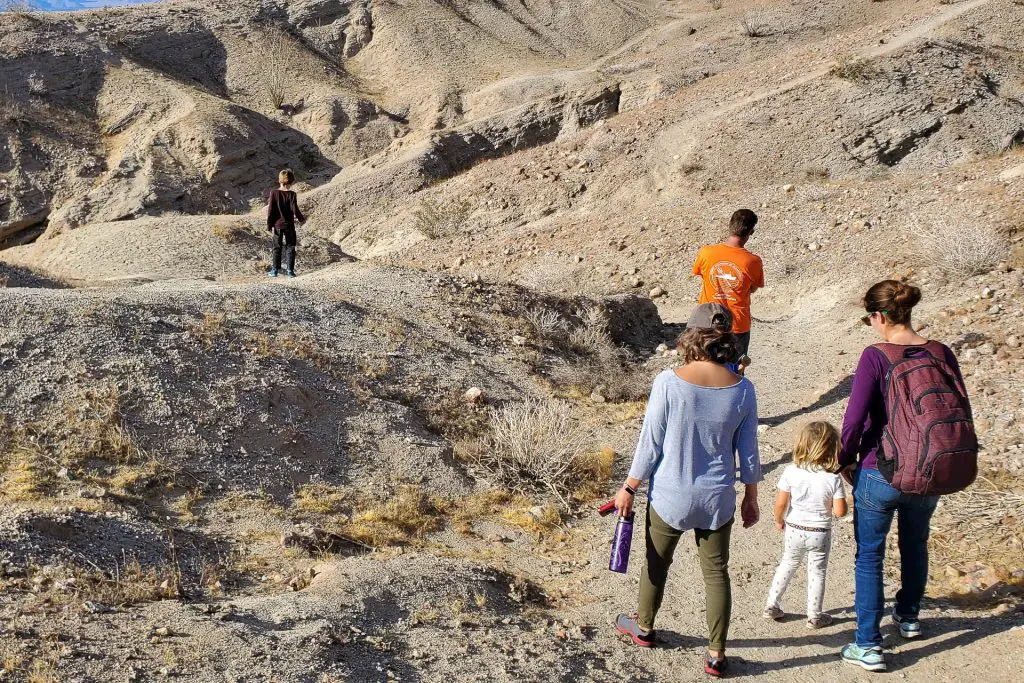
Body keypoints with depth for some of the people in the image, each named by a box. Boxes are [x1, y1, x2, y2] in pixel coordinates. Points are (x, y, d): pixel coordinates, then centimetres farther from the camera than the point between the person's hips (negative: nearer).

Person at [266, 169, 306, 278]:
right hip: (289, 225, -2)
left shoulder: (274, 193, -6)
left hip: (277, 225, 2)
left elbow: (270, 210, -6)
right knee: (290, 248, 7)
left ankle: (275, 270, 13)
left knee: (277, 248, 12)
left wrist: (269, 224, 1)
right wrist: (302, 219, 7)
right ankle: (290, 271, 4)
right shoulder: (292, 194, -12)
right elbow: (295, 210, -13)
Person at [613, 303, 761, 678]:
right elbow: (748, 453, -2)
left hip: (670, 496, -1)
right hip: (717, 500, 2)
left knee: (657, 563, 21)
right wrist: (751, 499, 13)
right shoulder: (742, 389, -11)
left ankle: (644, 627, 43)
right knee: (716, 573, 17)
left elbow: (650, 444, -13)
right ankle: (716, 654, 24)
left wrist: (629, 488, 0)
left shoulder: (669, 383, -19)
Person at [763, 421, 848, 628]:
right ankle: (814, 616, 25)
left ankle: (772, 606, 27)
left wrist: (779, 520, 8)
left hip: (794, 529, 2)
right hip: (820, 533, -2)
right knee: (817, 572, 15)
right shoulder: (834, 479, -19)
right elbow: (840, 511, -16)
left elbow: (781, 503, -10)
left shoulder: (791, 472, -16)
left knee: (788, 564, 23)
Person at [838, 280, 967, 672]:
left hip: (879, 474, -5)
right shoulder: (941, 354, -4)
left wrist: (847, 459, -2)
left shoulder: (875, 357, -17)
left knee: (869, 556, 8)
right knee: (915, 545, 27)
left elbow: (854, 419, -19)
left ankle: (868, 647, 9)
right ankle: (908, 617, 47)